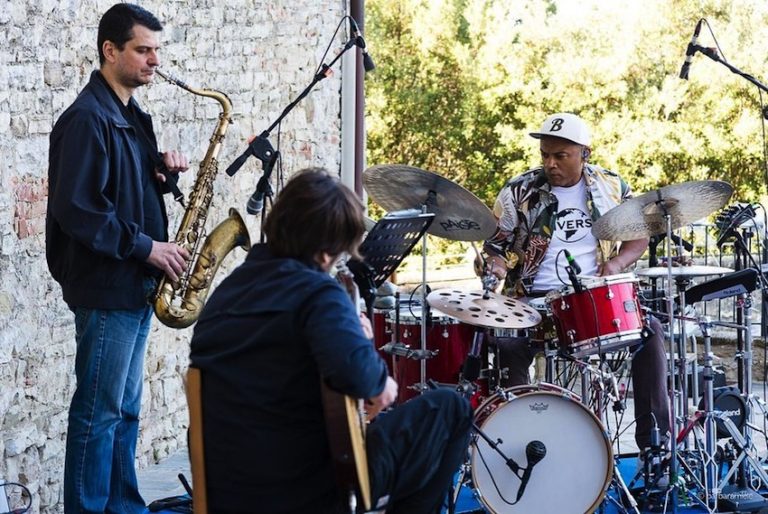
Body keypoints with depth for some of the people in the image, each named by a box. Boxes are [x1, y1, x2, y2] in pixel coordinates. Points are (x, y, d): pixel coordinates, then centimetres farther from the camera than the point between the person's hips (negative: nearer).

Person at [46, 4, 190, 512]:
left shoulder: (132, 117, 14)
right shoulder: (87, 119, -15)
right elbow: (75, 209, -22)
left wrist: (163, 174, 3)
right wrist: (145, 246, -19)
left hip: (137, 285, 9)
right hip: (105, 288, -9)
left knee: (125, 409, 14)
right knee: (99, 412, -3)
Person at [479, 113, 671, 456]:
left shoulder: (611, 187, 6)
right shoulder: (519, 193, 0)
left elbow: (639, 234, 15)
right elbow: (497, 247, 7)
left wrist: (618, 262, -6)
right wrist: (494, 269, -17)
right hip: (535, 300, -2)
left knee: (649, 328, -21)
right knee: (507, 346, -31)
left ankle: (656, 441, -13)